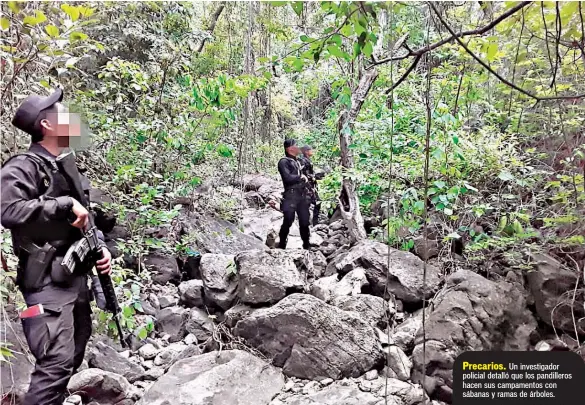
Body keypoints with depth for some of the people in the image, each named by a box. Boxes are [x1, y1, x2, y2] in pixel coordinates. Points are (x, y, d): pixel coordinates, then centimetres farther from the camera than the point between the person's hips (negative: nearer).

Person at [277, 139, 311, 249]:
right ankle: (282, 245, 6)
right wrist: (300, 177, -5)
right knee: (288, 221, -6)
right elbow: (287, 178, -18)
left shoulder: (297, 161, 19)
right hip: (291, 196, -7)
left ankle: (306, 245, 20)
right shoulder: (283, 162, -6)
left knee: (305, 221, 9)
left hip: (302, 195, 7)